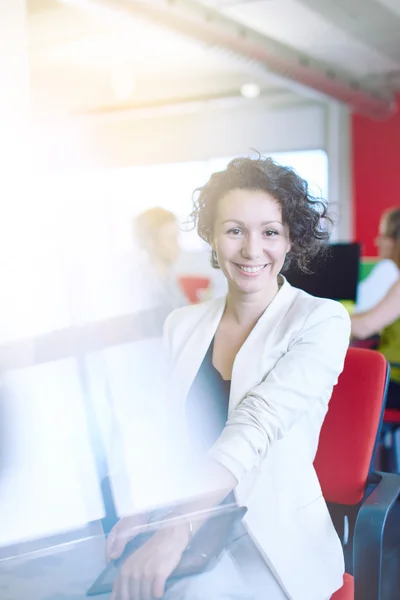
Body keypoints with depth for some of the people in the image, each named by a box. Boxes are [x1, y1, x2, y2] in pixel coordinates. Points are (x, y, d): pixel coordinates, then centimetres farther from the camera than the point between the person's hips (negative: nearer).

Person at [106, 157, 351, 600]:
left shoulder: (322, 322, -8)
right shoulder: (181, 325, 7)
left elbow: (256, 427, -22)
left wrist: (177, 531, -33)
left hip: (273, 541, -3)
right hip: (189, 528, 4)